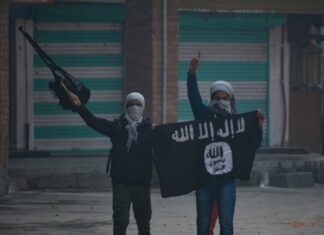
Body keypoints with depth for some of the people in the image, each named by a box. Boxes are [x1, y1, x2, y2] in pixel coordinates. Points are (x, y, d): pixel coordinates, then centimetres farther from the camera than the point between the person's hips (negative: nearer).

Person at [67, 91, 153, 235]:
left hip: (142, 184, 1)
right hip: (121, 183, -1)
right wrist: (79, 106, -18)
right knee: (120, 221, -4)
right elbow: (94, 122, -6)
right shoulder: (117, 127, 4)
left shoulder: (148, 129, 5)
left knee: (143, 220, 11)